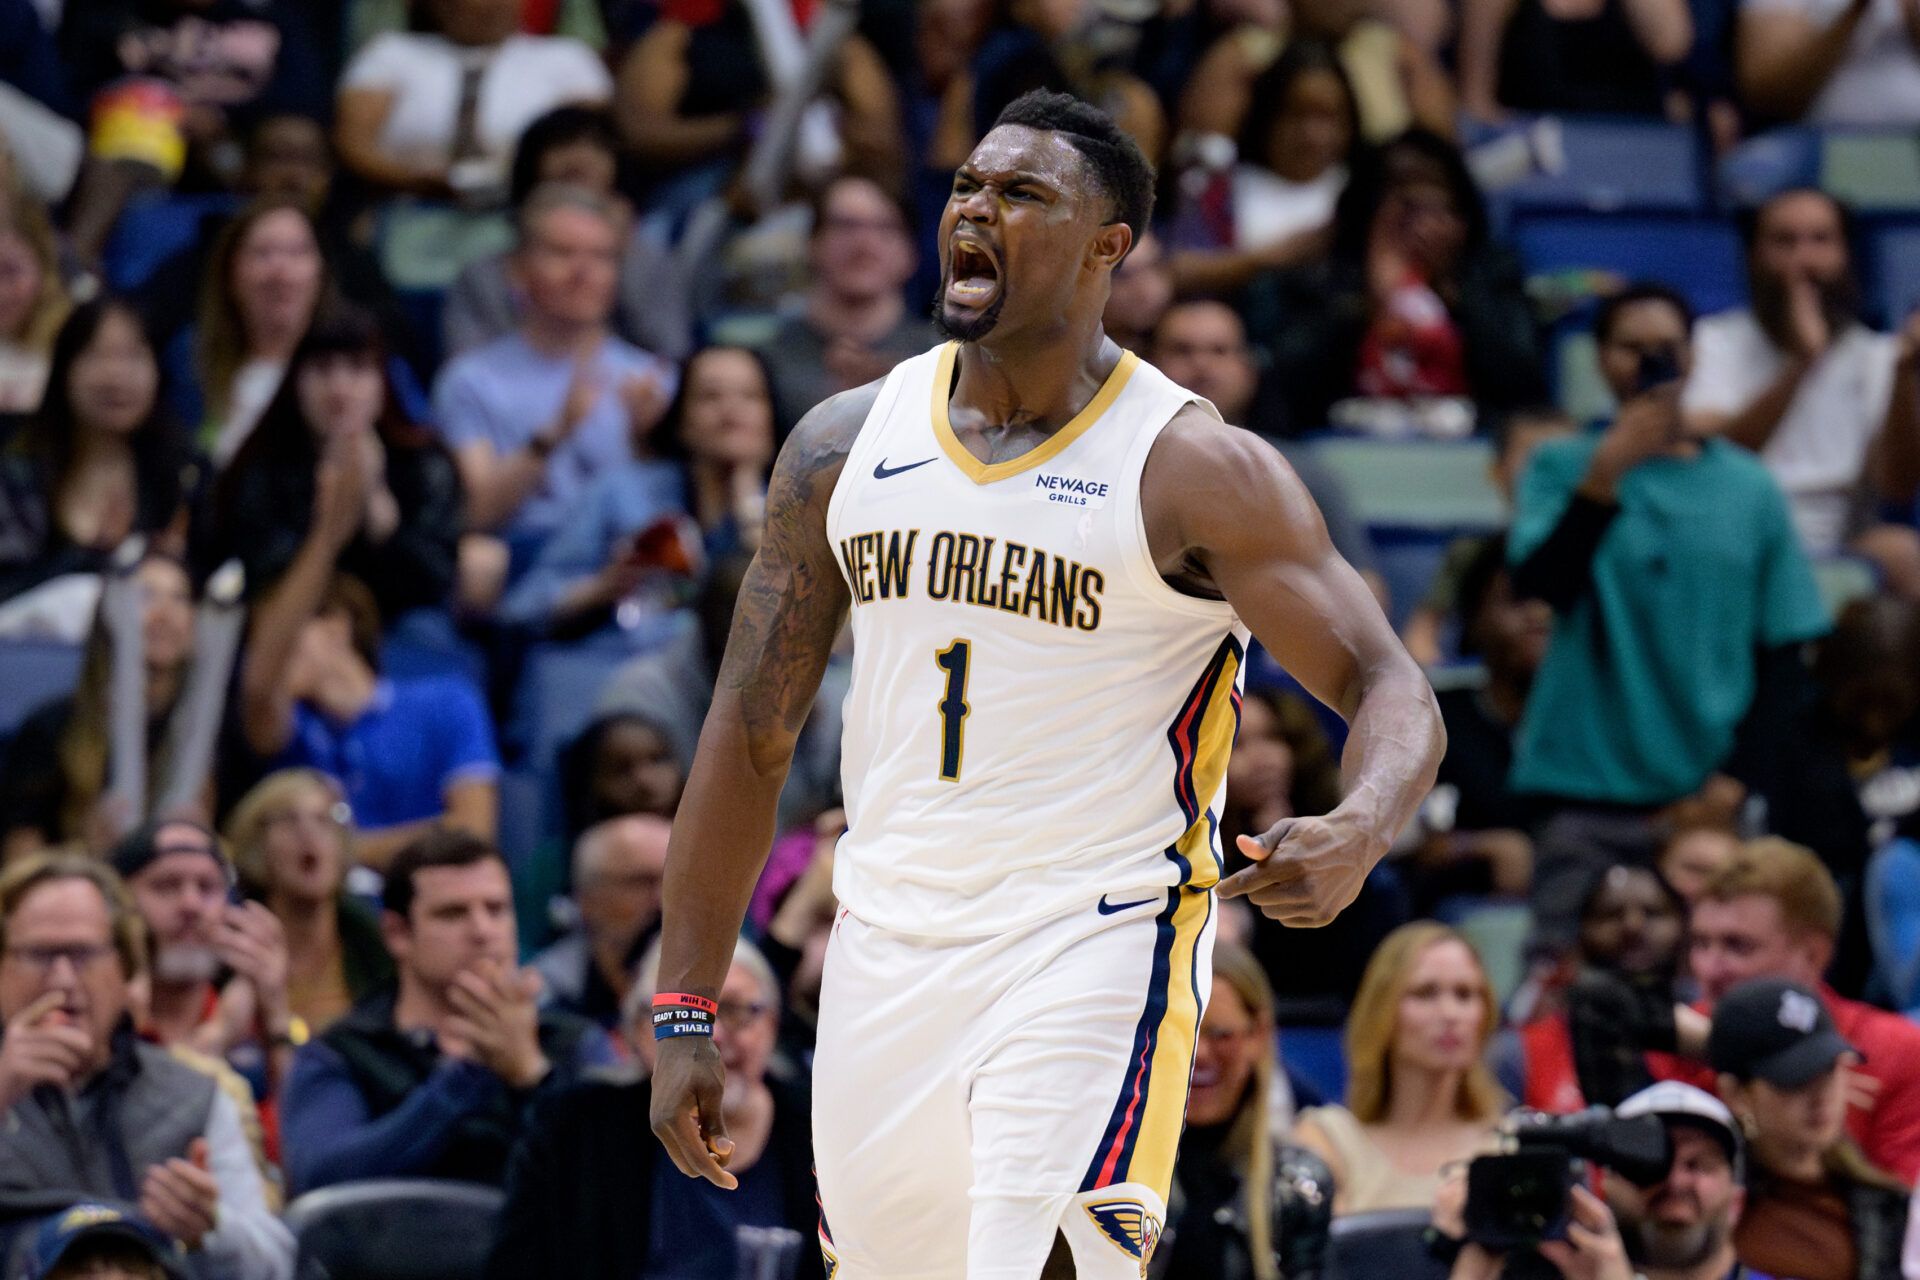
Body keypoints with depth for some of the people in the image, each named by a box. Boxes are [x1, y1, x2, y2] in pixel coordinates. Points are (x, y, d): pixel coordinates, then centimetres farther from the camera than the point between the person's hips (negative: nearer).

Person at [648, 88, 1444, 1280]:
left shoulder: (1193, 470, -9)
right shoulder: (848, 445, 5)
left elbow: (1392, 690, -11)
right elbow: (752, 735, 10)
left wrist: (1357, 835, -34)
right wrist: (685, 1013, 6)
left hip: (1095, 946, -5)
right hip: (887, 948, 5)